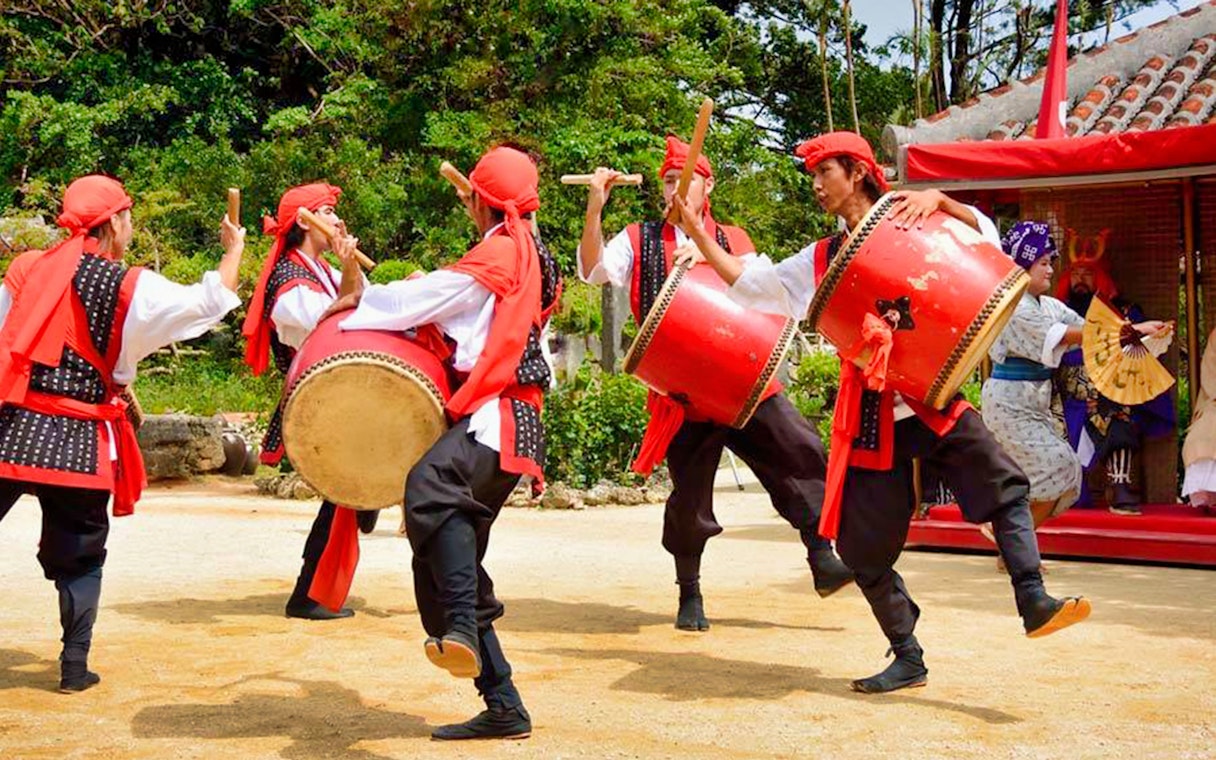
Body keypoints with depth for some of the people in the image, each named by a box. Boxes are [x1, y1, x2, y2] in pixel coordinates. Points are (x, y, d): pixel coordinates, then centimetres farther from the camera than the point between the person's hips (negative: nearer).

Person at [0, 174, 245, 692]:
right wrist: (234, 249, 14)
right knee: (79, 559, 14)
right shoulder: (130, 287, -5)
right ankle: (75, 665, 13)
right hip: (79, 441, -2)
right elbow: (212, 302, -2)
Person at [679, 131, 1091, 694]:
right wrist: (695, 229, 12)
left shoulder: (906, 226, 7)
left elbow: (984, 238, -3)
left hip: (931, 398, -3)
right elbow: (744, 281, 17)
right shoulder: (819, 261, 15)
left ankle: (1034, 603, -22)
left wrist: (938, 200, -17)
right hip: (869, 415, 3)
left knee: (1003, 487, -23)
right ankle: (908, 659, 13)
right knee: (864, 548, 2)